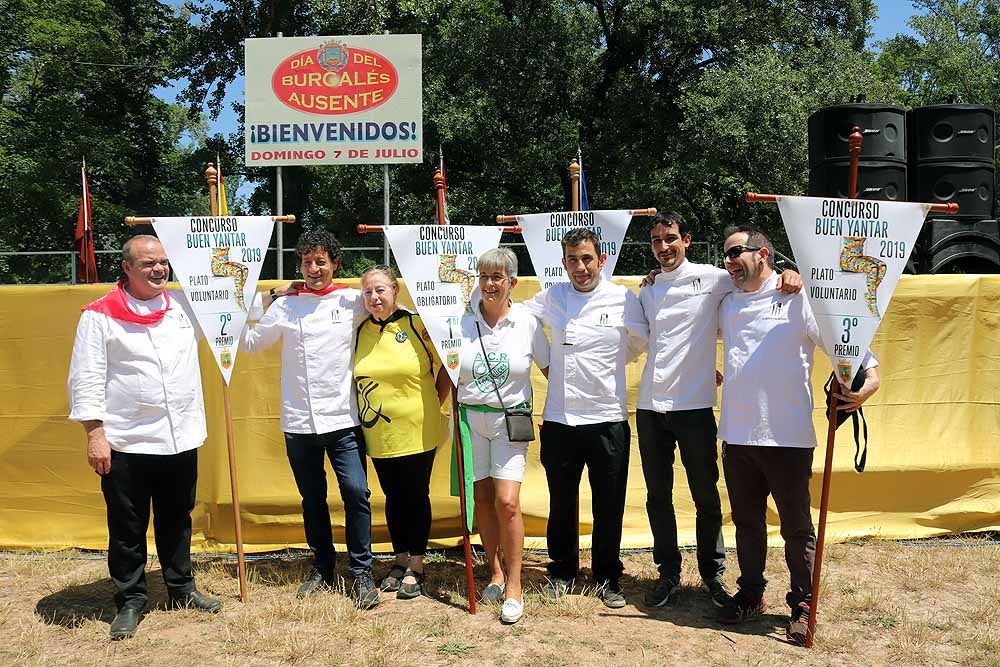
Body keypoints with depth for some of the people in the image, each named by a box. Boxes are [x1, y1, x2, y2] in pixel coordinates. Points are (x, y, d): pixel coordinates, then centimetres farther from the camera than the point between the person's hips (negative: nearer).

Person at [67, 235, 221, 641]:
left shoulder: (183, 303, 7)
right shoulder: (100, 315, -7)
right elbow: (85, 380, -9)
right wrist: (95, 434, -14)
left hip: (181, 439, 5)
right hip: (126, 442, -4)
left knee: (177, 520, 18)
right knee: (127, 527, 8)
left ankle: (181, 588, 33)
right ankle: (130, 601, 22)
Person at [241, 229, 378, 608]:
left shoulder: (353, 301, 1)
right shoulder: (284, 304, 5)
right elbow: (250, 343, 13)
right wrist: (261, 301, 8)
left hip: (343, 418, -2)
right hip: (299, 420, 2)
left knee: (356, 492, -8)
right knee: (312, 498, 13)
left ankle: (361, 573, 6)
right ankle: (322, 568, 28)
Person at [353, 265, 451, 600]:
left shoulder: (417, 326, -9)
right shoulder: (359, 332, 2)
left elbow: (445, 370, -3)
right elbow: (356, 378, 12)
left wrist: (430, 408, -1)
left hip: (417, 431, -3)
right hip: (379, 434, 4)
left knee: (416, 497, 7)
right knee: (393, 497, 15)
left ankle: (416, 566, 20)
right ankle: (400, 559, 31)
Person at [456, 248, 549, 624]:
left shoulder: (527, 323, -3)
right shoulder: (463, 322, -1)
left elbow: (550, 369, 6)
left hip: (510, 419, -2)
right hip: (470, 418, 2)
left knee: (507, 502, -10)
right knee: (482, 499, 7)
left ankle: (514, 586, 5)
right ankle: (496, 572, 27)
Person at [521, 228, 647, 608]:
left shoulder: (624, 299, -3)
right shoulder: (551, 298, 2)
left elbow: (641, 343, 11)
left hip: (608, 419, -1)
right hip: (559, 420, 2)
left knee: (609, 506, 8)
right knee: (561, 503, 13)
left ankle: (607, 577, 25)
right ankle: (562, 572, 29)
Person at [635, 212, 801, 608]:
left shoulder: (710, 278, -2)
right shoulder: (647, 290, 12)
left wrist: (789, 274, -19)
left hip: (694, 405, -4)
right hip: (650, 405, 4)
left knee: (706, 497, 6)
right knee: (658, 497, 11)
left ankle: (712, 574, 22)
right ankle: (668, 574, 24)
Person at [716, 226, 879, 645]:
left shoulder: (799, 298, -5)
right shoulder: (728, 305, 12)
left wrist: (869, 378, -25)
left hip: (787, 438, -5)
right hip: (736, 436, 5)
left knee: (797, 527, 7)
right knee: (747, 523, 17)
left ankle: (802, 606, 23)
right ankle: (751, 594, 34)